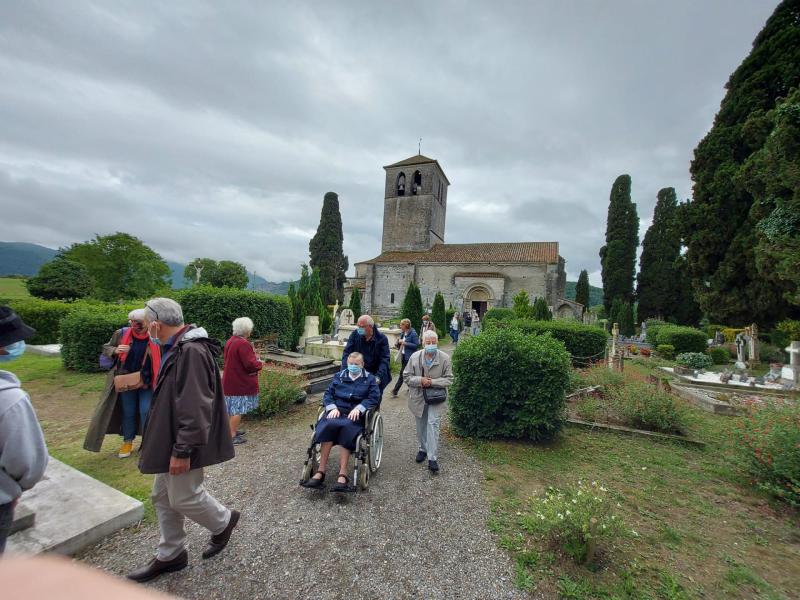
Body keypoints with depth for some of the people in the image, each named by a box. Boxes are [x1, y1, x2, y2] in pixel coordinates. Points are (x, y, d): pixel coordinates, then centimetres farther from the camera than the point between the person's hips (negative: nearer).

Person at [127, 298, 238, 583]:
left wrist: (182, 450, -25)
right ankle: (170, 555, 36)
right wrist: (168, 445, 21)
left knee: (183, 497, 5)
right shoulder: (177, 348, 8)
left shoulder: (191, 352, -27)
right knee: (163, 496, 19)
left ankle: (223, 522, 31)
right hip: (170, 440, 10)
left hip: (182, 444, -10)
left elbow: (195, 409, -29)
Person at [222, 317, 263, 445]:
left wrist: (253, 357, 10)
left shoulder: (230, 341, 7)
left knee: (233, 408, 19)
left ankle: (232, 430, 31)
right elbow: (250, 365, -25)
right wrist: (260, 363, -5)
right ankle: (232, 436, 7)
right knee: (238, 409, 0)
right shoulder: (243, 344, -23)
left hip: (231, 381, 9)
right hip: (240, 383, -9)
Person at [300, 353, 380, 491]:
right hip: (337, 410, 3)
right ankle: (321, 471, -24)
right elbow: (328, 393, 12)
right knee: (328, 425, -30)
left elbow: (374, 398, -2)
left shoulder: (370, 379, 10)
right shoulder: (339, 376, 19)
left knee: (346, 427, -34)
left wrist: (358, 408, -17)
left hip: (356, 414, -2)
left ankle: (342, 474, -30)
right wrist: (332, 407, -8)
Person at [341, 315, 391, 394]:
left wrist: (378, 377, -26)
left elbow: (384, 360, -13)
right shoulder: (355, 335, -4)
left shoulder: (382, 339, -9)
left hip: (374, 375, -1)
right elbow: (346, 353, -7)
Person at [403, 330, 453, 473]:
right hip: (419, 397, 3)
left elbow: (449, 379, -8)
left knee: (433, 424, -9)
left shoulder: (445, 358, -10)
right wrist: (420, 380, -20)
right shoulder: (415, 357, -7)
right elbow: (407, 376, -3)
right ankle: (423, 449, 39)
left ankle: (432, 458, 1)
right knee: (421, 425, 17)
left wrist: (432, 382, -20)